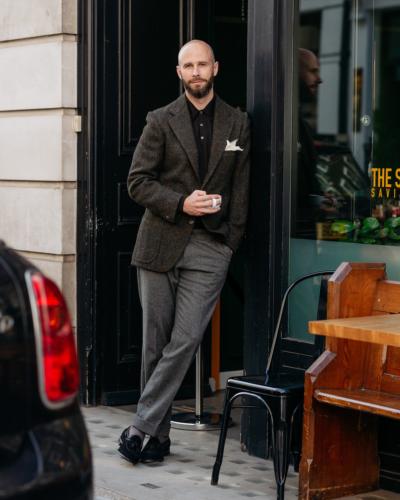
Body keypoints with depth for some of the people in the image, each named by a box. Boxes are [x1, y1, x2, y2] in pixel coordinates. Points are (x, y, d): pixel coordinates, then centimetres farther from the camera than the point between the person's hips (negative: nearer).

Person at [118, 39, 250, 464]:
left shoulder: (238, 124, 10)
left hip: (210, 246, 0)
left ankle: (141, 427, -4)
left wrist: (232, 238, 3)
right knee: (156, 342, 4)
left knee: (185, 341, -10)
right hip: (160, 242, 0)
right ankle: (159, 433, 14)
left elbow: (242, 187, 12)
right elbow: (137, 181, 1)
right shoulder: (161, 121, 4)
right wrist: (181, 203, -12)